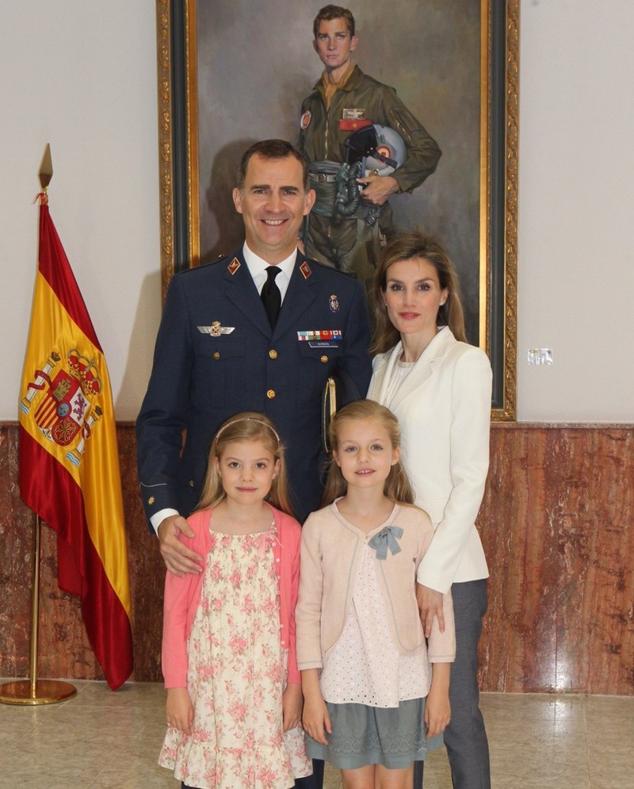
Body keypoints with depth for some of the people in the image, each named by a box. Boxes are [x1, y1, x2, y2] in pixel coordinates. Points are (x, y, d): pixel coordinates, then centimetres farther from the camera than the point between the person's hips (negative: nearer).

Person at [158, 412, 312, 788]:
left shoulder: (289, 534, -3)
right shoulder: (195, 531, -6)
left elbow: (295, 616, 2)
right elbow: (175, 612, -2)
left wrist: (295, 685, 2)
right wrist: (176, 686, -2)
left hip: (268, 683, 1)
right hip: (209, 683, -1)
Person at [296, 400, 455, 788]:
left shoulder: (416, 524, -7)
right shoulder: (318, 527, -6)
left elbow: (440, 607, -3)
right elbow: (308, 611, -3)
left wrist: (440, 686, -2)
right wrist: (311, 692, -4)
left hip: (403, 682, 0)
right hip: (342, 681, 0)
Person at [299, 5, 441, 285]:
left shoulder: (377, 95, -2)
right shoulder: (310, 103, 14)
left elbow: (427, 151, -1)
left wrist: (393, 183, -16)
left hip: (360, 228, -4)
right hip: (317, 228, 4)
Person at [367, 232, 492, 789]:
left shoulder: (465, 363, -7)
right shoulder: (384, 365, 11)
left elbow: (470, 479, -11)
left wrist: (433, 572, -14)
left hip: (448, 569, -5)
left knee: (455, 711, 3)